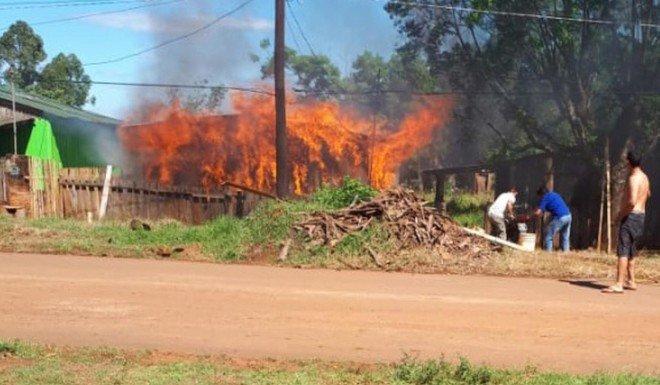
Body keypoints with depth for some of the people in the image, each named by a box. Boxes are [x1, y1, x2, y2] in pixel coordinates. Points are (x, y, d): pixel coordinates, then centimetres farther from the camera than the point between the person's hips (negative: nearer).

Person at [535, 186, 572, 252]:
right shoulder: (555, 194, 25)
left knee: (548, 237, 1)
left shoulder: (545, 197, 2)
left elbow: (538, 212, -6)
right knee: (565, 238, 16)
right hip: (568, 216, 8)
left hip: (559, 217, -8)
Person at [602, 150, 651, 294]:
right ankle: (631, 282, 25)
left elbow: (632, 202, -28)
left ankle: (619, 285, -19)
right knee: (631, 251, 19)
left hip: (630, 216, -10)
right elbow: (648, 194, 33)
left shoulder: (633, 178, -18)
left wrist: (621, 214, -16)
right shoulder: (644, 177, 12)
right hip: (641, 216, 10)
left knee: (623, 251, -13)